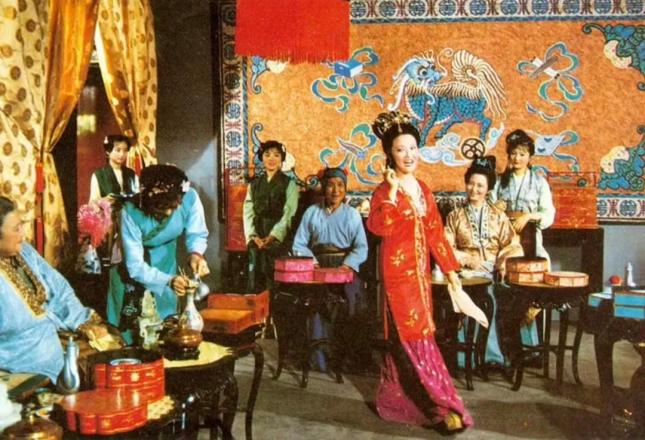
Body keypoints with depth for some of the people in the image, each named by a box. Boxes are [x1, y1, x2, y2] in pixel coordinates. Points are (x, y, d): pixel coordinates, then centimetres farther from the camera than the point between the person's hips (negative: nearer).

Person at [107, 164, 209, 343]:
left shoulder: (190, 198, -31)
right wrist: (169, 280, -46)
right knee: (127, 326, 5)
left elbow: (197, 233, -16)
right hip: (132, 267, -3)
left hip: (164, 259, 3)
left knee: (166, 321, 14)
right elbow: (135, 266, -33)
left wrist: (195, 252, -38)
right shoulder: (131, 212, -37)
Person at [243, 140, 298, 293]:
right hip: (257, 239, 3)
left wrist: (273, 236, -16)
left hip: (278, 239, -3)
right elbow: (248, 212, 8)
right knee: (254, 279, -2)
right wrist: (252, 236, -7)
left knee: (275, 279, -9)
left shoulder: (289, 184, 4)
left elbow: (288, 214, -5)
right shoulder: (254, 184, 15)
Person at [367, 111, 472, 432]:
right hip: (398, 270, -7)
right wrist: (393, 191, -27)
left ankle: (395, 397, 28)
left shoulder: (423, 189, 11)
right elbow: (379, 227, -27)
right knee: (417, 337, -5)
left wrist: (451, 270, 11)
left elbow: (435, 233, 12)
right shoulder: (385, 190, -9)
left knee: (405, 336, 14)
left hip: (420, 270, 7)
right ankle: (443, 407, -2)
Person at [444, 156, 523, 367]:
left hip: (496, 270, 1)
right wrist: (467, 260, -13)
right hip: (469, 271, -1)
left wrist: (506, 265, -12)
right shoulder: (455, 216, 14)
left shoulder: (498, 216, 18)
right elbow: (447, 247, 4)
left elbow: (512, 245, 9)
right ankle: (492, 353, -24)